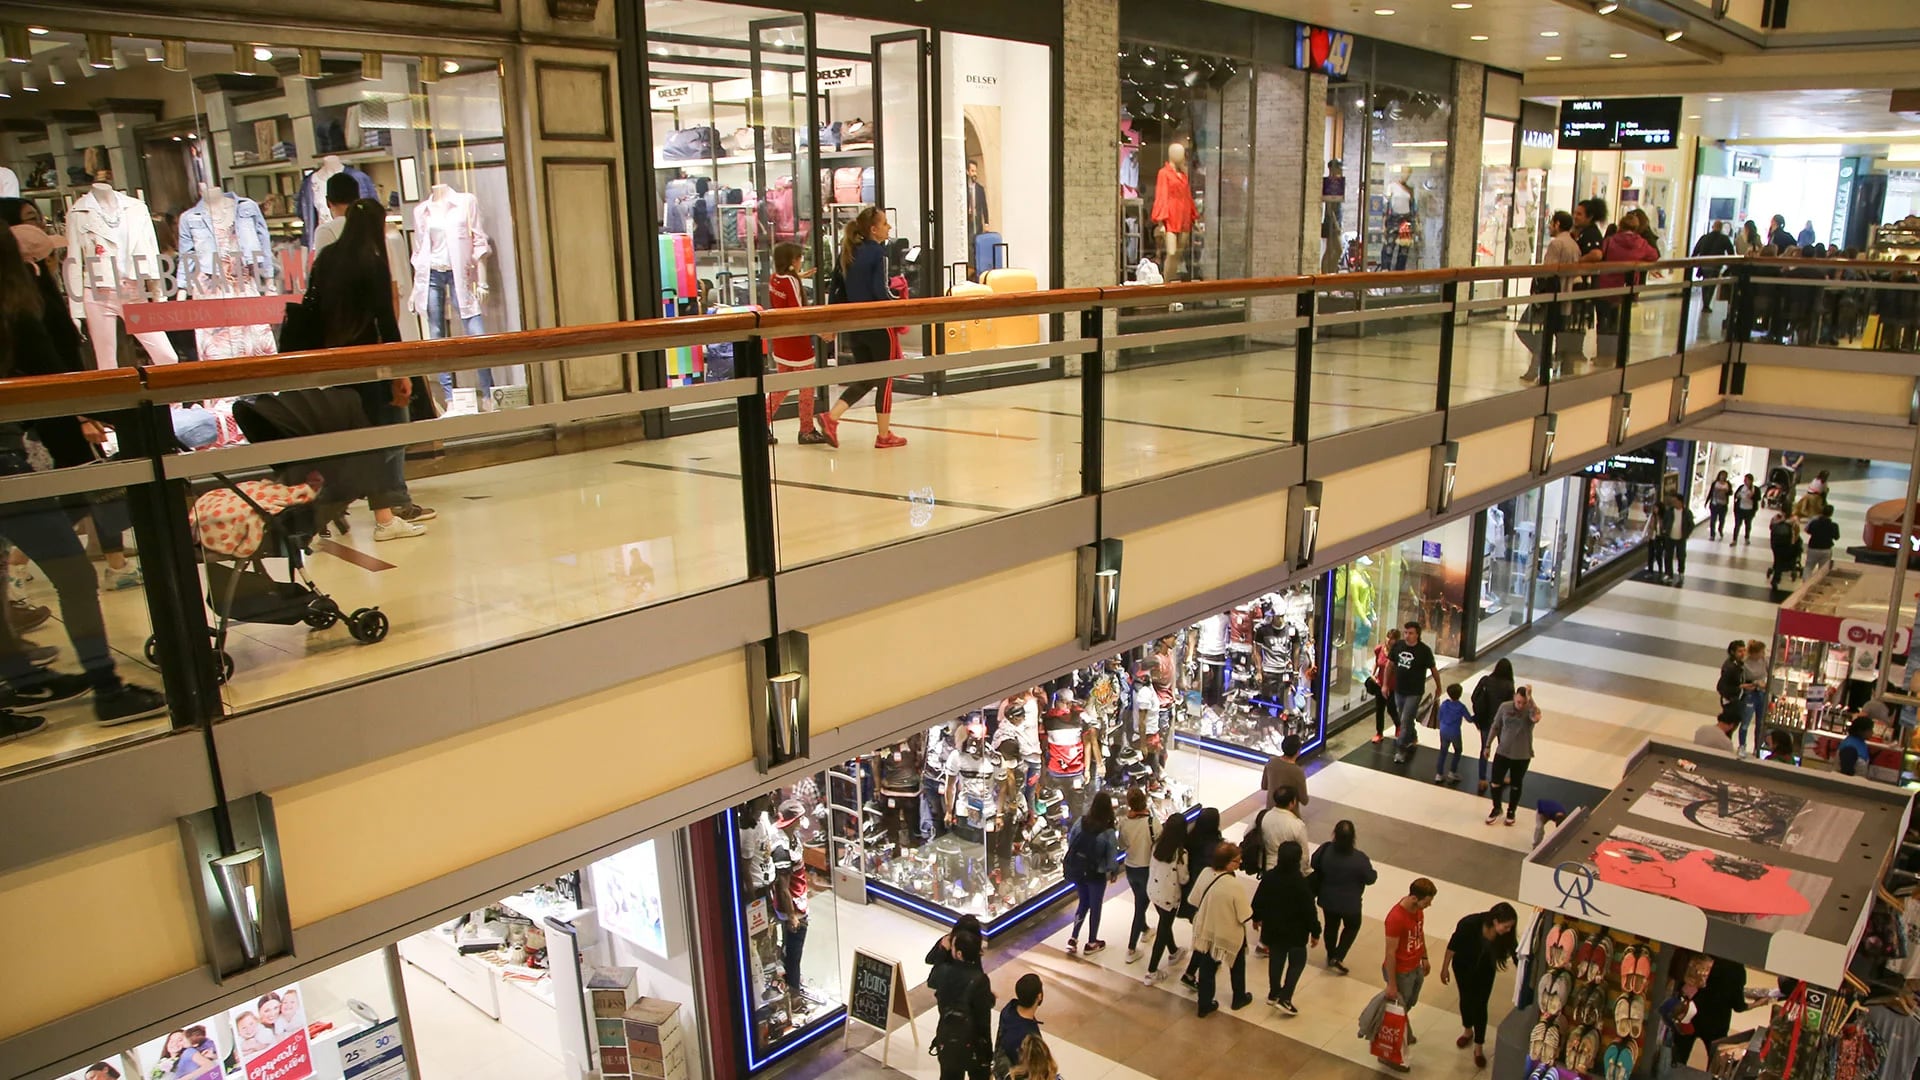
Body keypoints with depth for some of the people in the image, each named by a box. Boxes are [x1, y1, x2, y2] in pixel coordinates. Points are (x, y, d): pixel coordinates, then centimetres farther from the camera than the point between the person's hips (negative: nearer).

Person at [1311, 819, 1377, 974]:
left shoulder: (1325, 850, -21)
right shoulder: (1359, 858, -29)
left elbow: (1314, 864, -3)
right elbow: (1370, 878, -15)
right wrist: (1375, 873, 7)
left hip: (1328, 900, 3)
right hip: (1350, 904, -3)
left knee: (1331, 926, 26)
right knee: (1352, 927, 25)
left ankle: (1331, 956, 44)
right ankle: (1337, 958, 18)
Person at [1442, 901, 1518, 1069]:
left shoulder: (1506, 935, -29)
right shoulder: (1470, 924, -37)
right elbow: (1453, 945, -22)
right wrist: (1445, 967, -11)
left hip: (1485, 970, 1)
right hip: (1463, 966, -1)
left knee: (1480, 1005, 2)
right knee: (1466, 998, 17)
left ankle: (1479, 1047, 17)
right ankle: (1467, 1031, 44)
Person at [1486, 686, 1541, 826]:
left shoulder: (1531, 710, -20)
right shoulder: (1504, 706, -11)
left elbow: (1536, 718, -47)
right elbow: (1495, 727, 2)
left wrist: (1530, 698, -49)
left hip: (1522, 756, -2)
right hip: (1502, 752, 2)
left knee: (1516, 785, 16)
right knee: (1495, 782, 8)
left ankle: (1511, 812, 37)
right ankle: (1496, 809, 33)